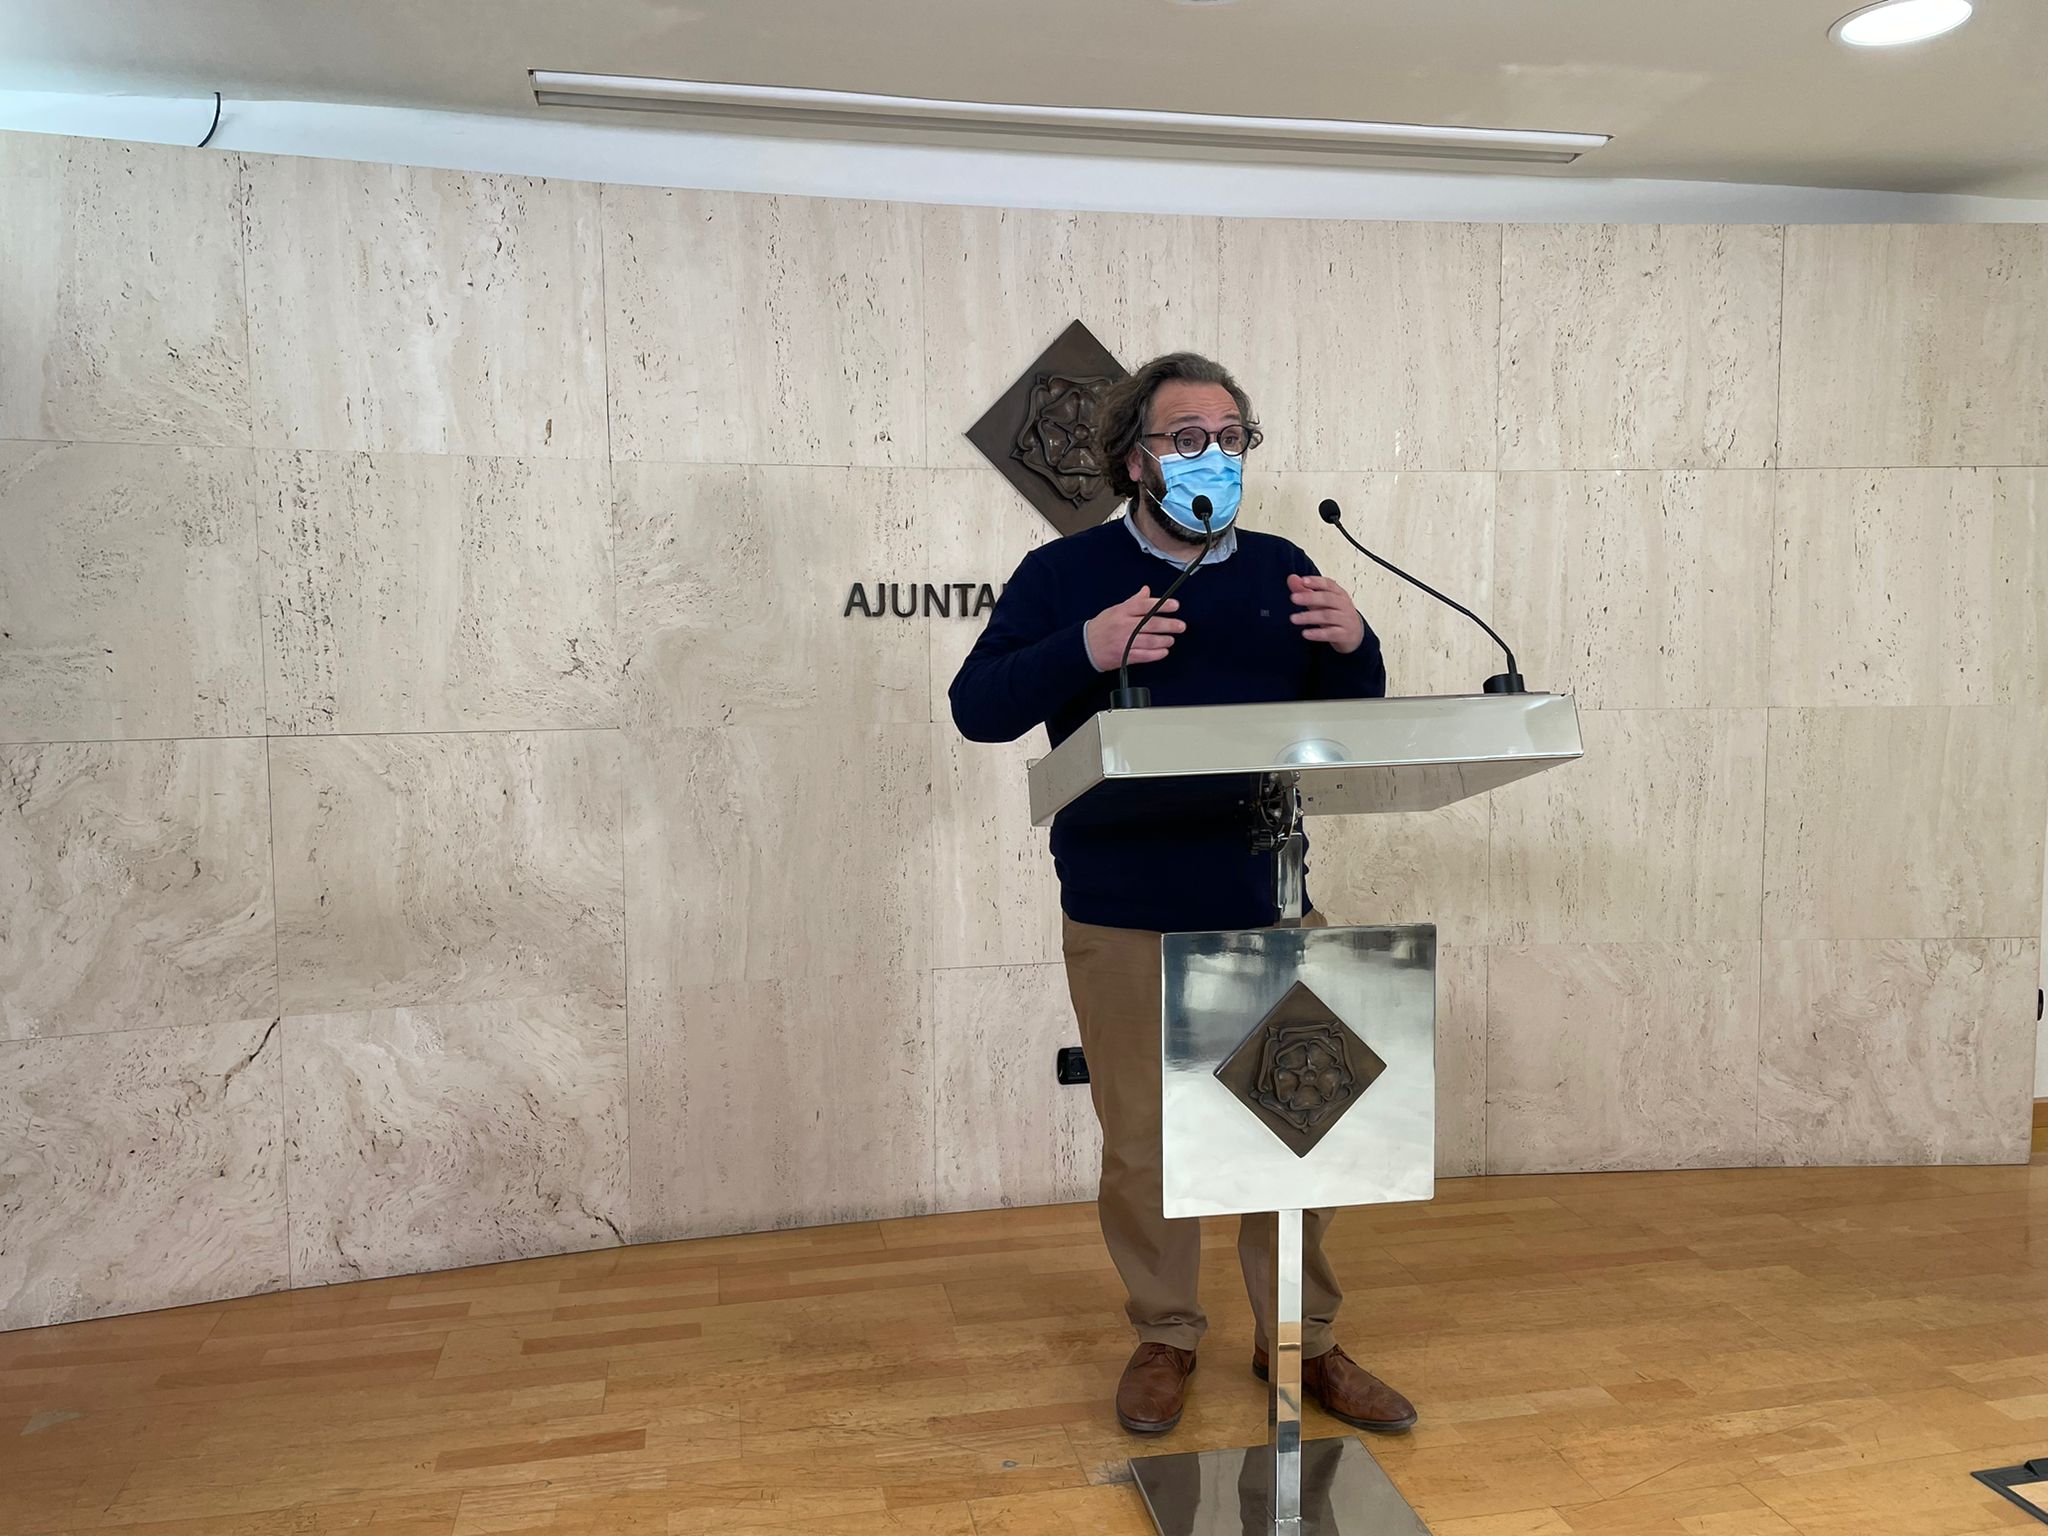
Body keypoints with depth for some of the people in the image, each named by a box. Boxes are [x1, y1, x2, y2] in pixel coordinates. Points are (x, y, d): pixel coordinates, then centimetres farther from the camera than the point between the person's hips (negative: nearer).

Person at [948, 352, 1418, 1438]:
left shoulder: (1281, 571, 8)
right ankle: (1164, 1336, 32)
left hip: (1270, 909, 3)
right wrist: (1083, 652, -24)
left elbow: (1351, 728, 11)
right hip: (1125, 921, -2)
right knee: (1141, 1142, 10)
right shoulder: (1065, 573, -1)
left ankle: (1301, 1339, 31)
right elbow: (976, 709, -8)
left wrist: (1353, 647, -11)